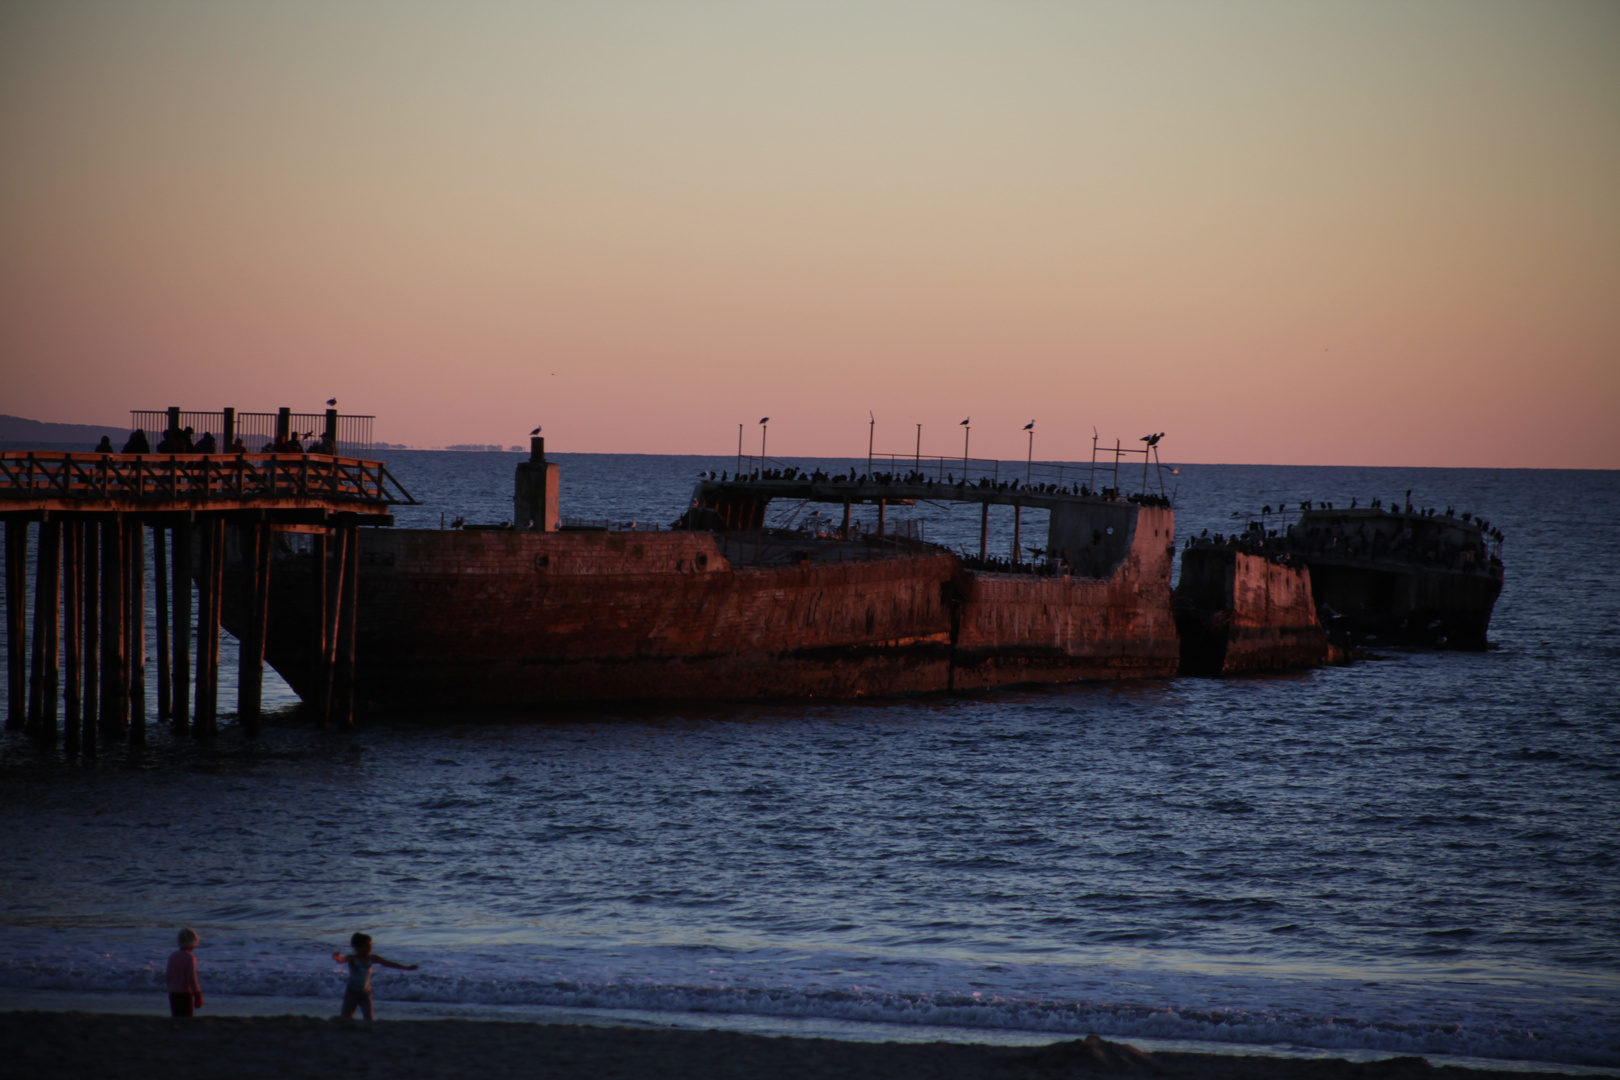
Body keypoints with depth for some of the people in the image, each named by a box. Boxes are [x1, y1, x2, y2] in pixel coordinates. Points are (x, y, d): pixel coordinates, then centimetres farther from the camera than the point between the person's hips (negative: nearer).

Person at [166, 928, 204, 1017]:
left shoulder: (172, 956, 7)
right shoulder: (190, 957, -13)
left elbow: (169, 976, 12)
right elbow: (192, 977, -18)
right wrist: (198, 996, -14)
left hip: (173, 993, 7)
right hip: (185, 994, -7)